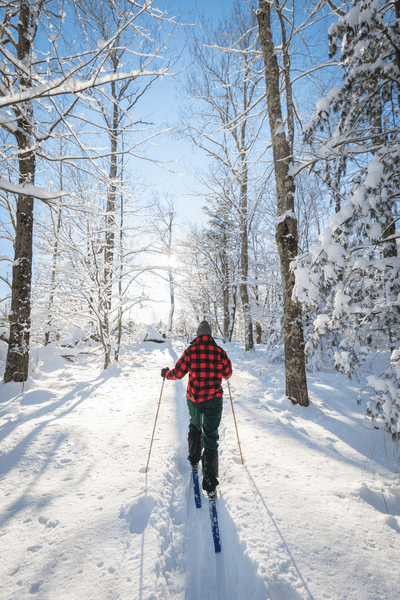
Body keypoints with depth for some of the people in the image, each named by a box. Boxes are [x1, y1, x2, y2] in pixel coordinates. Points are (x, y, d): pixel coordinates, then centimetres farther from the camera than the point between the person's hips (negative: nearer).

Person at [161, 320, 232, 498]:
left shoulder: (190, 351, -8)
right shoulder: (219, 351, -5)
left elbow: (178, 373, -5)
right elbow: (227, 373, 6)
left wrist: (166, 373, 15)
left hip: (194, 398, 0)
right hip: (214, 398, 0)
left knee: (195, 427, 29)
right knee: (211, 437, 5)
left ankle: (194, 460, 38)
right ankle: (210, 483, 4)